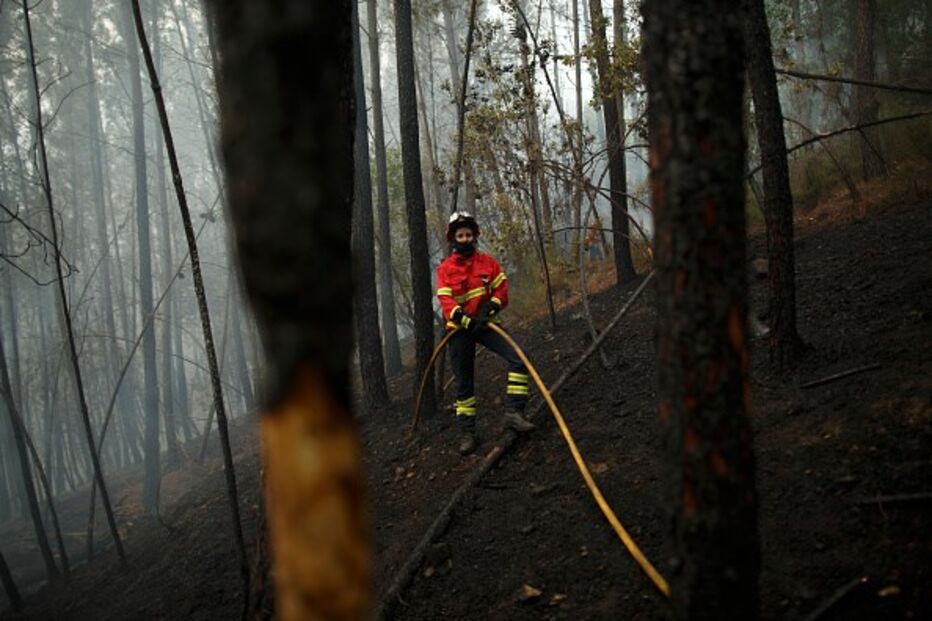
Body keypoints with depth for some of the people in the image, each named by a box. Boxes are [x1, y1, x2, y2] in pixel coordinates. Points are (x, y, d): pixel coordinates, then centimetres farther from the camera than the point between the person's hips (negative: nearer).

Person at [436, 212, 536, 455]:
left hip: (485, 323, 1)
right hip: (460, 329, -1)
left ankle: (513, 412, -15)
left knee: (518, 359, -20)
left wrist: (490, 307, -20)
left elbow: (502, 289, -1)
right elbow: (446, 301, -13)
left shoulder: (487, 262, 3)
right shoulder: (445, 269, -3)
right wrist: (465, 319, -29)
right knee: (464, 383, 5)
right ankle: (467, 433, 14)